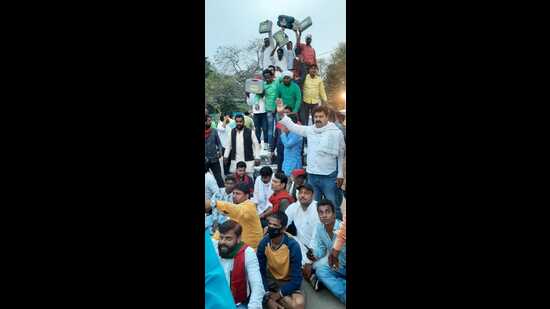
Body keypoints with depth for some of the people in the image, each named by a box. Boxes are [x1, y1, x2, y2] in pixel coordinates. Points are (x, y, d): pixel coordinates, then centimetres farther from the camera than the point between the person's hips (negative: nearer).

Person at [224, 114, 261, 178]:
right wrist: (226, 156, 9)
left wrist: (257, 158, -5)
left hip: (248, 161, -3)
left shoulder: (250, 132, -5)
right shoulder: (232, 132, 5)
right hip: (235, 161, 3)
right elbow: (229, 145, 14)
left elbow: (256, 145, -1)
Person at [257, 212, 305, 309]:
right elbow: (260, 271, -12)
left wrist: (278, 295, -23)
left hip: (287, 281, -3)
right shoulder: (263, 243, -15)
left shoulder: (293, 246, -25)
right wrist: (267, 295, -23)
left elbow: (296, 279, -22)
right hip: (270, 278, 3)